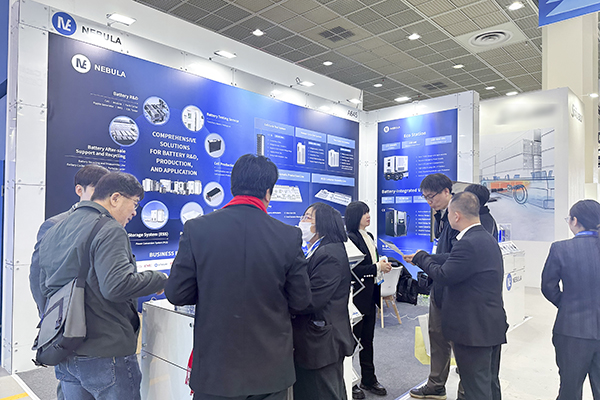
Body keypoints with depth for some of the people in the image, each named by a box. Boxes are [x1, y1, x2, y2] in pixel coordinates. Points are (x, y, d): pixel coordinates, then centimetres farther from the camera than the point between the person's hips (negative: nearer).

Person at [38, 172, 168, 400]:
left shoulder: (53, 231, 12)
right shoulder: (110, 231, -17)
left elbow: (46, 288, 17)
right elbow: (117, 286, -28)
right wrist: (159, 280, -15)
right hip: (104, 353, -8)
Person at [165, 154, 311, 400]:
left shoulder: (196, 229, -13)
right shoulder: (290, 236, -13)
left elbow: (176, 294, -6)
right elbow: (300, 301, -4)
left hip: (214, 367, 0)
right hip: (270, 370, 1)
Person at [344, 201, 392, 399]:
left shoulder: (369, 236, 12)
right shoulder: (350, 238, -16)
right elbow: (352, 269, -22)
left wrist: (382, 265, 3)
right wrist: (377, 267, -19)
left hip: (370, 293, 8)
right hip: (356, 295, -8)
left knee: (367, 338, 18)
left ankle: (368, 378, 31)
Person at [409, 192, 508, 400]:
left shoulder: (468, 243, -25)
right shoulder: (487, 238, 9)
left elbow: (443, 276, -21)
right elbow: (453, 259, 14)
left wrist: (422, 257, -4)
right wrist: (422, 258, 17)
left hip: (473, 329, -10)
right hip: (493, 326, 10)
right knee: (490, 383, 22)